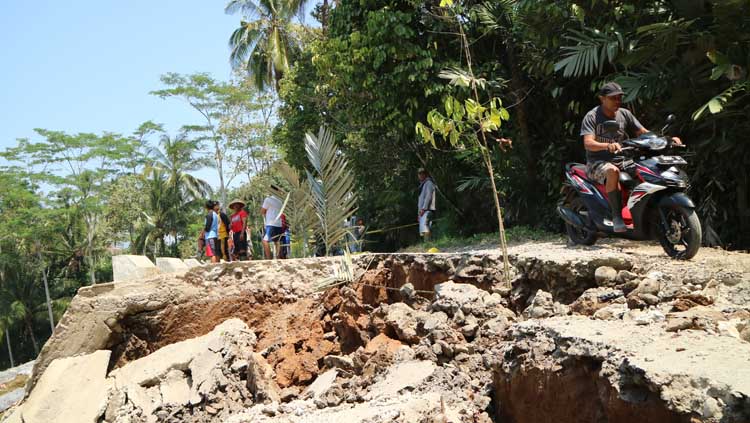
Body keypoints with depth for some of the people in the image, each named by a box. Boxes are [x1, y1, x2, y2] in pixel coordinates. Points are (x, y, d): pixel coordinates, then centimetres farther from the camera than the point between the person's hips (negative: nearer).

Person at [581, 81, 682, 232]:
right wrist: (608, 145, -42)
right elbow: (588, 143, -22)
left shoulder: (624, 114, 10)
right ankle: (617, 217, -36)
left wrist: (668, 139, -6)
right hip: (597, 163, -5)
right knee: (613, 171, -39)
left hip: (619, 161, 6)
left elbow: (643, 133, 9)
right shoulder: (592, 116, -7)